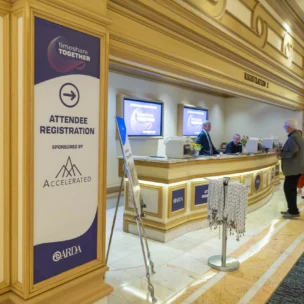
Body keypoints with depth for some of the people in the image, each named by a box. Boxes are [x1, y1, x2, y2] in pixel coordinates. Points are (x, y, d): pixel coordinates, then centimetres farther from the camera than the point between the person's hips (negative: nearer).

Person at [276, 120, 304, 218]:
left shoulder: (293, 137, -20)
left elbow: (292, 153, -26)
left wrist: (281, 154, -12)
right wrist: (282, 151, 7)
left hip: (293, 168, -11)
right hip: (295, 167, 11)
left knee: (288, 189, -7)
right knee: (290, 188, 16)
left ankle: (294, 212, -3)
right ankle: (292, 209, 23)